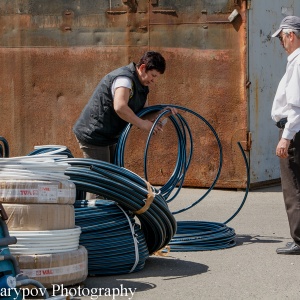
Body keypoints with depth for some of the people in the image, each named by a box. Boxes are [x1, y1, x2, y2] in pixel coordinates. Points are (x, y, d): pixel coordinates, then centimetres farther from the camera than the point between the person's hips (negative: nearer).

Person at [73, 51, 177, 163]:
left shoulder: (142, 84, 9)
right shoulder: (125, 79, -23)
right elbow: (120, 107, -39)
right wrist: (142, 124, -30)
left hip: (110, 137, 11)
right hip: (94, 136, -11)